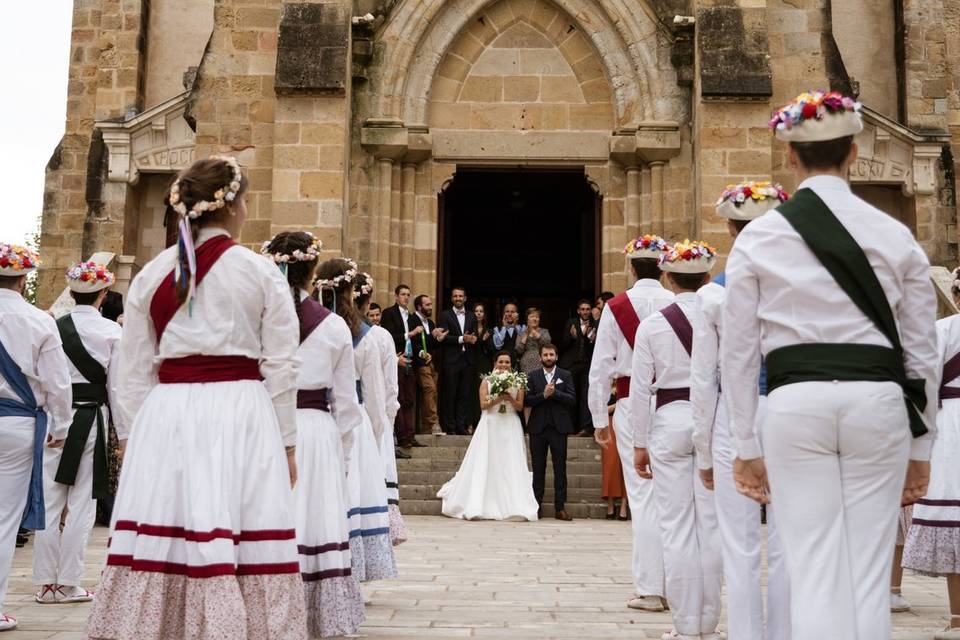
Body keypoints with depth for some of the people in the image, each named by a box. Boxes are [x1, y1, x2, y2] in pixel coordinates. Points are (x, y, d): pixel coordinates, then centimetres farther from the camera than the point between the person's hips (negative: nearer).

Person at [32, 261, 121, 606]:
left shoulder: (53, 327, 1)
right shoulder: (112, 331, -5)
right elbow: (117, 384, -6)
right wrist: (125, 433, 0)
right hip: (91, 417, -2)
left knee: (49, 502, 9)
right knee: (81, 504, 6)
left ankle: (46, 582, 14)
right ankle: (68, 583, 9)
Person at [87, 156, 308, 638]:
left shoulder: (150, 274, 6)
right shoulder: (262, 273, -1)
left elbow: (134, 370, 8)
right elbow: (280, 366, 0)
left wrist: (132, 433, 16)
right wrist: (286, 440, 6)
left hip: (167, 415, 3)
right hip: (240, 414, -2)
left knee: (155, 537, 5)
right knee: (248, 539, 0)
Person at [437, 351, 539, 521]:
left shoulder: (517, 383, 7)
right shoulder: (487, 381, 3)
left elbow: (520, 407, 3)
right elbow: (483, 405, -4)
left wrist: (510, 398, -15)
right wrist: (498, 398, -19)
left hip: (511, 427, 1)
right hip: (491, 425, -1)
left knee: (511, 465, -3)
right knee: (486, 465, -1)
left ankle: (513, 506, -1)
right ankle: (478, 505, 4)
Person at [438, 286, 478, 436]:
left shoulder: (472, 317, 16)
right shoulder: (445, 315, 4)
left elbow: (475, 336, 9)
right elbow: (444, 337, -7)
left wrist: (474, 339, -14)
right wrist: (462, 339, -15)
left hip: (468, 360, 3)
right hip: (451, 360, -3)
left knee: (465, 395, 2)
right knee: (450, 395, -1)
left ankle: (461, 426, 6)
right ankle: (449, 427, 4)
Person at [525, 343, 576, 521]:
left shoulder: (566, 376, 7)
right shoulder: (533, 376, 8)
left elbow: (572, 400, -4)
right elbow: (526, 400, -2)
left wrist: (555, 392, -14)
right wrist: (543, 395, -15)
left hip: (559, 427, -1)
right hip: (538, 428, 1)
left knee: (560, 469, 0)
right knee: (538, 469, 6)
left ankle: (560, 508, 3)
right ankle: (536, 505, 11)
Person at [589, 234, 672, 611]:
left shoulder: (616, 308, -1)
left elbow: (600, 368, 0)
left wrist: (599, 419, 8)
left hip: (632, 404, -1)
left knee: (642, 495, 3)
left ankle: (649, 589, 7)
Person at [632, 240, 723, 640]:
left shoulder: (653, 324, -2)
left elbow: (641, 389, -2)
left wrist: (640, 443, 6)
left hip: (669, 422, -1)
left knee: (676, 526, 4)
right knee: (711, 524, 8)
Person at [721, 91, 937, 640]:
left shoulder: (758, 239, 2)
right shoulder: (895, 236, 4)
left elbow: (738, 352, 3)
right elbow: (923, 352, 7)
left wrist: (748, 446, 11)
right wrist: (921, 448, 16)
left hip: (795, 404, -1)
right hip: (878, 402, 1)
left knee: (815, 570, 4)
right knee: (870, 571, 8)